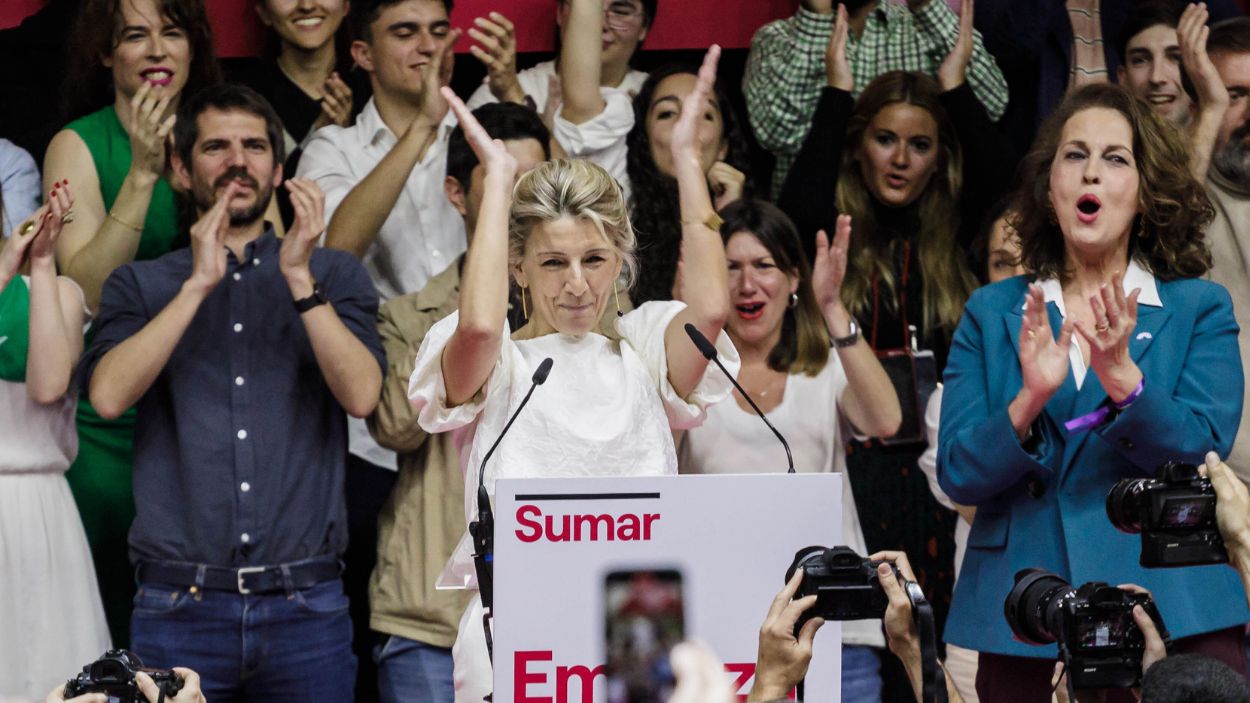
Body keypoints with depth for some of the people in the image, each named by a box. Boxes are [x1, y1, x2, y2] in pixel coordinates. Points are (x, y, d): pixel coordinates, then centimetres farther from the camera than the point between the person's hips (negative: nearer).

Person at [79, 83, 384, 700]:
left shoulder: (333, 274, 11)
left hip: (305, 603, 0)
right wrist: (198, 284, -11)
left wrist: (300, 280, -13)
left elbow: (361, 394, -5)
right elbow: (108, 394, -8)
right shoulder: (139, 285, 10)